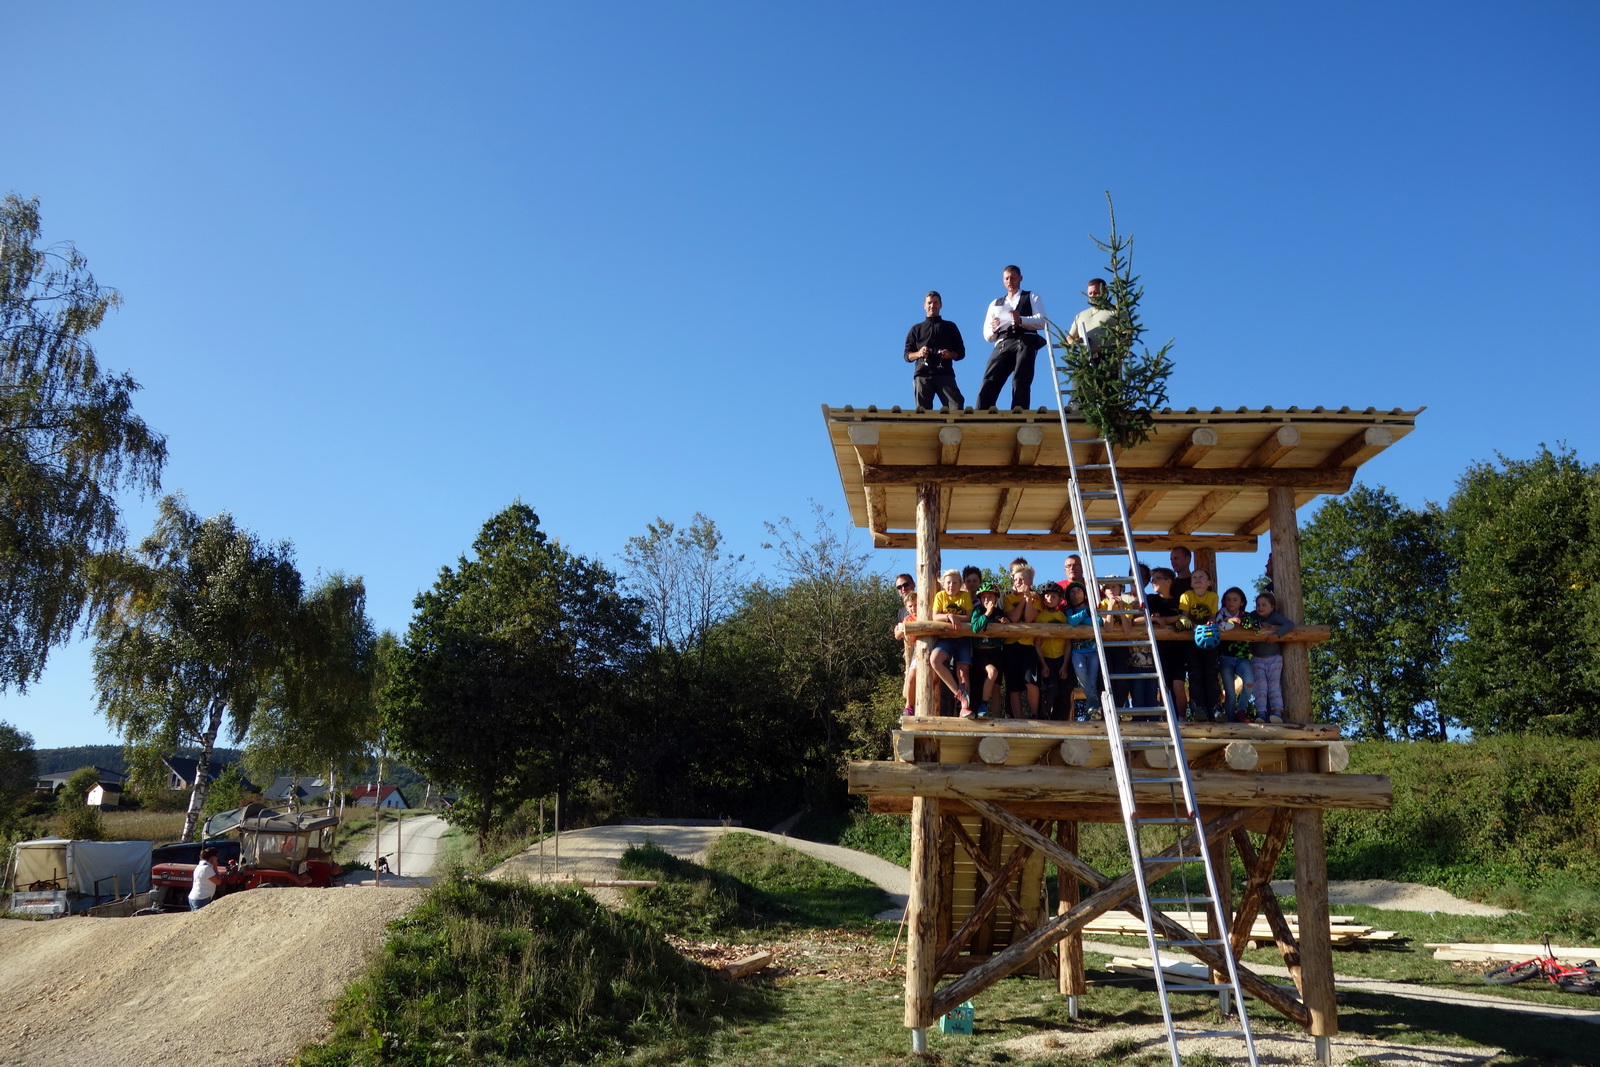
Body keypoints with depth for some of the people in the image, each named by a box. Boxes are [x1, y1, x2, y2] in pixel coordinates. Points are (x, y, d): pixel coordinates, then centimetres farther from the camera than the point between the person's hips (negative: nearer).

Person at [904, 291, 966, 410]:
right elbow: (907, 355, 17)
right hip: (923, 375, 1)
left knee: (956, 405, -21)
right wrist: (918, 354, -5)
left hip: (945, 374, -1)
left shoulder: (950, 327, 22)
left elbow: (961, 352, 18)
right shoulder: (916, 329, 23)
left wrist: (951, 354, -5)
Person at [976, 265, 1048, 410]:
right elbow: (987, 335, 22)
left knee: (1021, 382, -17)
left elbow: (1043, 322, 4)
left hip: (1025, 342, -2)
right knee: (989, 382, -17)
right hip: (1002, 345, 2)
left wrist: (1021, 320, -14)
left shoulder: (1032, 297, 21)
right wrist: (994, 329, -2)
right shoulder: (995, 304, 30)